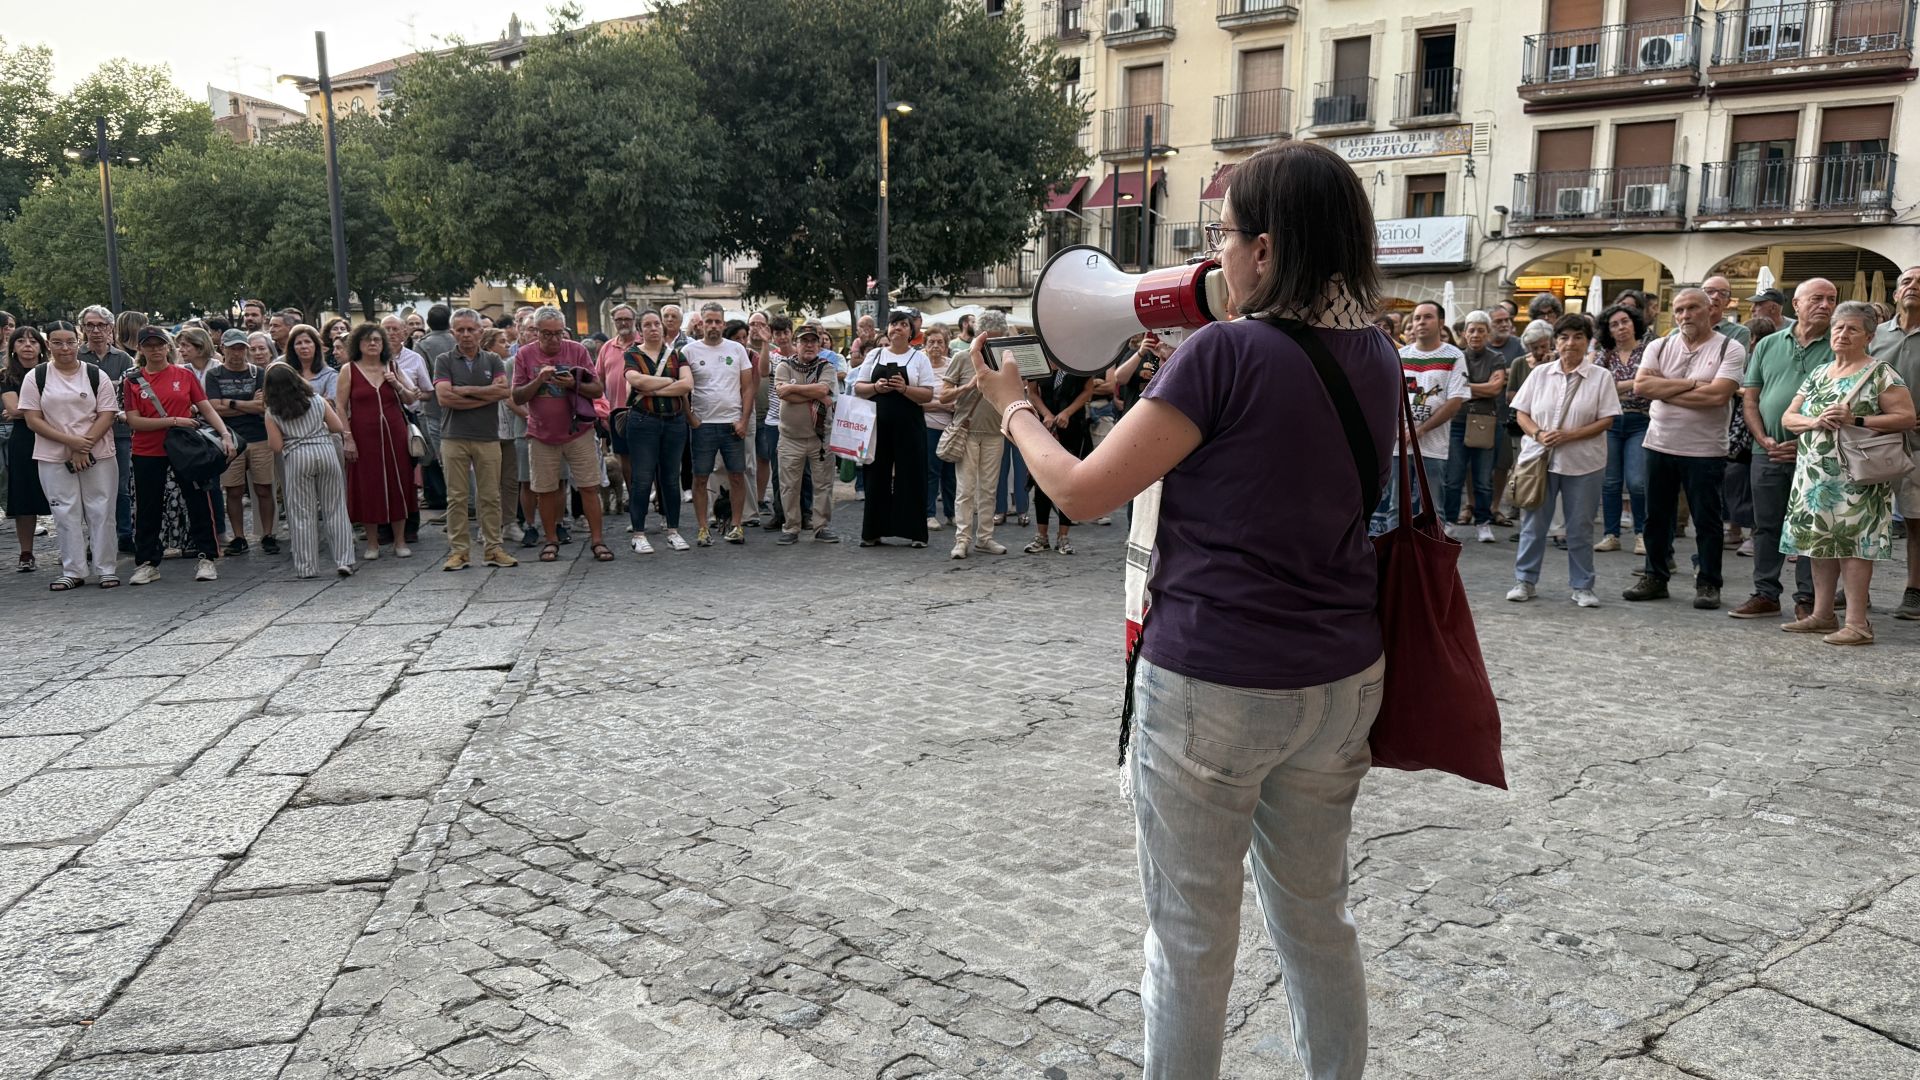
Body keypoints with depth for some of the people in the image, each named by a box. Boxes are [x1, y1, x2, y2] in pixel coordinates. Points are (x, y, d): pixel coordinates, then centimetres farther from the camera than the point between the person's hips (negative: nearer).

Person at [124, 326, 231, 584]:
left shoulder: (185, 374, 2)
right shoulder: (132, 381, 0)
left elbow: (207, 408, 0)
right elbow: (133, 420, -6)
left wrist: (225, 434, -13)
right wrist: (174, 421, -15)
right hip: (148, 454, 0)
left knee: (199, 502, 1)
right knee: (147, 508, 6)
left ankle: (205, 558, 9)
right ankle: (147, 563, 16)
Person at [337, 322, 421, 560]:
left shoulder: (393, 368, 9)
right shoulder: (349, 370, 1)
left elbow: (411, 400, 12)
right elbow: (340, 406, -2)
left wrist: (396, 384, -7)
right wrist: (348, 438, -10)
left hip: (394, 434, 2)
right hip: (364, 436, -2)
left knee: (398, 485, 5)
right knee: (367, 488, 2)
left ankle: (400, 541, 15)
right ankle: (372, 543, 13)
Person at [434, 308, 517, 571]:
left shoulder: (493, 361, 10)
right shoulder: (444, 361, 5)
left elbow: (505, 391, -7)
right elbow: (444, 397, -9)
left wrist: (466, 390, -7)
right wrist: (487, 395, -8)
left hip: (488, 438, 1)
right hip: (454, 438, -1)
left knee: (491, 496, 3)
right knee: (456, 497, 1)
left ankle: (493, 548, 10)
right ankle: (458, 550, 7)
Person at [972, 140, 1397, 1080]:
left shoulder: (1225, 352, -17)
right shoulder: (1374, 357, 4)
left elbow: (1083, 492, -13)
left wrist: (1014, 408, 4)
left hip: (1213, 684, -7)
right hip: (1341, 680, 7)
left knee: (1191, 938, 9)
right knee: (1316, 918, 21)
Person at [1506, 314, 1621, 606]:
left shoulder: (1601, 377, -1)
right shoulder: (1539, 374, 6)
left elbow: (1606, 420, -5)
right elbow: (1521, 413, 5)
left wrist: (1568, 435, -17)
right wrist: (1539, 434, -14)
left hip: (1583, 463, -1)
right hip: (1539, 459, 2)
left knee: (1580, 527, 6)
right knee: (1533, 523, 6)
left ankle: (1582, 586, 16)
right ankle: (1524, 580, 17)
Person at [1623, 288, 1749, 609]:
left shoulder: (1730, 349, -4)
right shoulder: (1660, 347, 7)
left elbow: (1718, 395, -18)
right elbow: (1641, 385, -8)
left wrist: (1664, 390, -11)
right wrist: (1691, 383, -14)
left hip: (1705, 450, -4)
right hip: (1660, 445, 4)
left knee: (1707, 521, 3)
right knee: (1657, 517, 12)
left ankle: (1708, 584, 14)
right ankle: (1655, 578, 23)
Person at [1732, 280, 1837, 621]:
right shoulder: (1768, 345, 9)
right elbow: (1749, 398, 9)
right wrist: (1764, 440, -4)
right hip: (1768, 452, 3)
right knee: (1766, 527, 8)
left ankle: (1807, 600, 10)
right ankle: (1765, 595, 17)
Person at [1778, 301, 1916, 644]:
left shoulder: (1880, 373, -2)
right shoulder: (1818, 375, 16)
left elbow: (1906, 417, -9)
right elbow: (1788, 417, 13)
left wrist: (1855, 420, -18)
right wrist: (1815, 422, -8)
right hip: (1814, 474, 6)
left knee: (1852, 541, -9)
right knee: (1819, 539, 8)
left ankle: (1857, 623, -8)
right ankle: (1822, 615, 16)